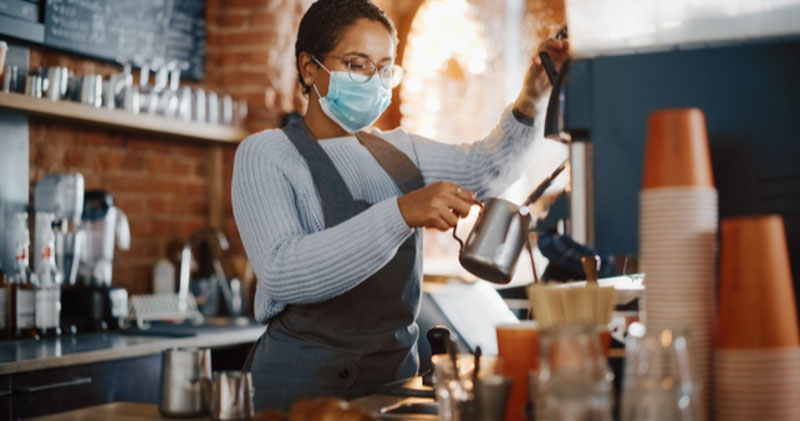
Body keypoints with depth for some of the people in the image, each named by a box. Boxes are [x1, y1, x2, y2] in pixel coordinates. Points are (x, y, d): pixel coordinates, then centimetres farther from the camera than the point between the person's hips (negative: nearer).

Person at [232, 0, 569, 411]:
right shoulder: (265, 153, -8)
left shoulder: (398, 149, 13)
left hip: (397, 365, 6)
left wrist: (528, 102, -9)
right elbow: (281, 272, -24)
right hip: (305, 377, -6)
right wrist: (401, 213, -33)